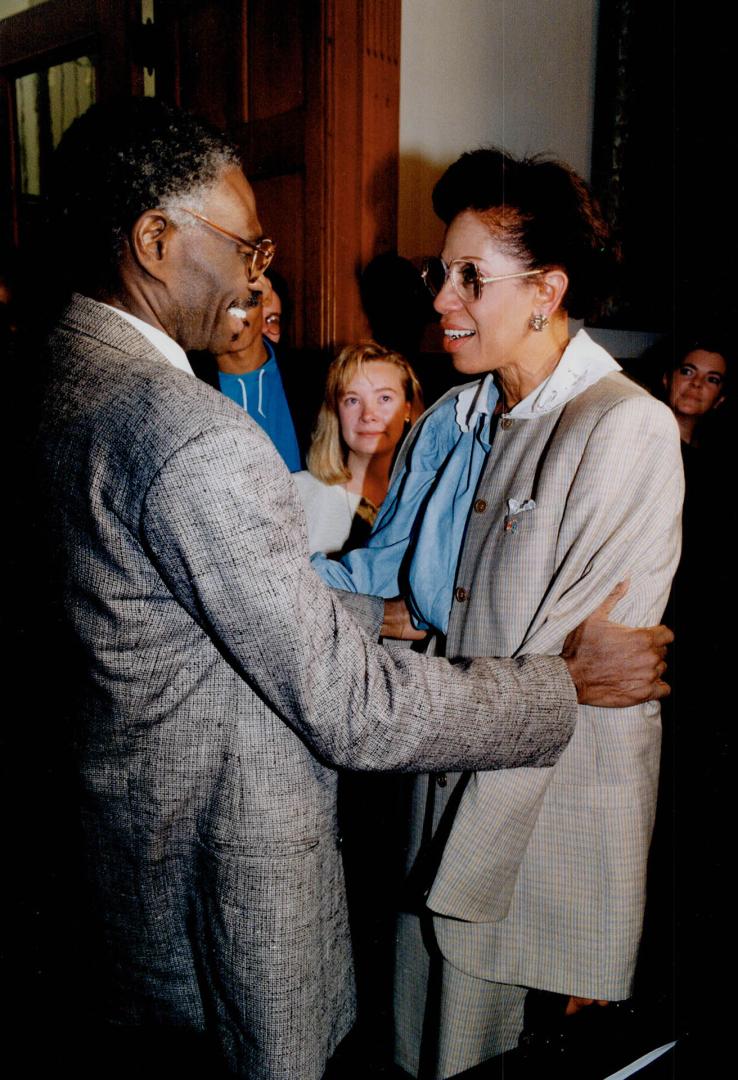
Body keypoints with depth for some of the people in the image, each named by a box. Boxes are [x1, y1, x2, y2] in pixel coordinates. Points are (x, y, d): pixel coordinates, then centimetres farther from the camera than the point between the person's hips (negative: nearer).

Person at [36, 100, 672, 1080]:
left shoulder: (62, 374, 0)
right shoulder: (195, 437, -31)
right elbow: (350, 707, -26)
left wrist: (366, 613, 13)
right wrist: (570, 682, -15)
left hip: (126, 801, 9)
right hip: (229, 839, -8)